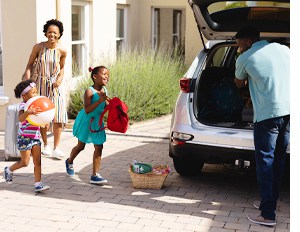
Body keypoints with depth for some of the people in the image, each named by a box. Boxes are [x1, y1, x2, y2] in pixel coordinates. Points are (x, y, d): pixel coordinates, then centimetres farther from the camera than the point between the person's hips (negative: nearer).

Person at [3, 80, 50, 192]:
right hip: (25, 137, -7)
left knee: (37, 162, 1)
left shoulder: (35, 105, 8)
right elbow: (20, 118, -37)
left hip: (35, 137, 7)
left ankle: (38, 184, 4)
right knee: (24, 162, 2)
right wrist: (28, 112, -54)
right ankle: (9, 170, 28)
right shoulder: (23, 105, -16)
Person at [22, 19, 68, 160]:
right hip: (39, 84, 0)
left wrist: (60, 78, -8)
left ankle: (56, 148, 0)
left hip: (54, 85, 1)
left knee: (58, 116, -7)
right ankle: (46, 145, 24)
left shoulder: (62, 51, -7)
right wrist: (27, 80, -14)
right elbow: (30, 65, 0)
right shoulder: (38, 47, -10)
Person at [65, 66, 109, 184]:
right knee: (80, 146, 12)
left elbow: (106, 107, 11)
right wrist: (100, 100, -37)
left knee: (99, 148, 0)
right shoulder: (89, 91, -23)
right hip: (86, 121, -6)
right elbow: (87, 110, -32)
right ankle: (69, 162, 43)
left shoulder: (104, 91, -1)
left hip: (97, 122, 6)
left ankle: (95, 175, 7)